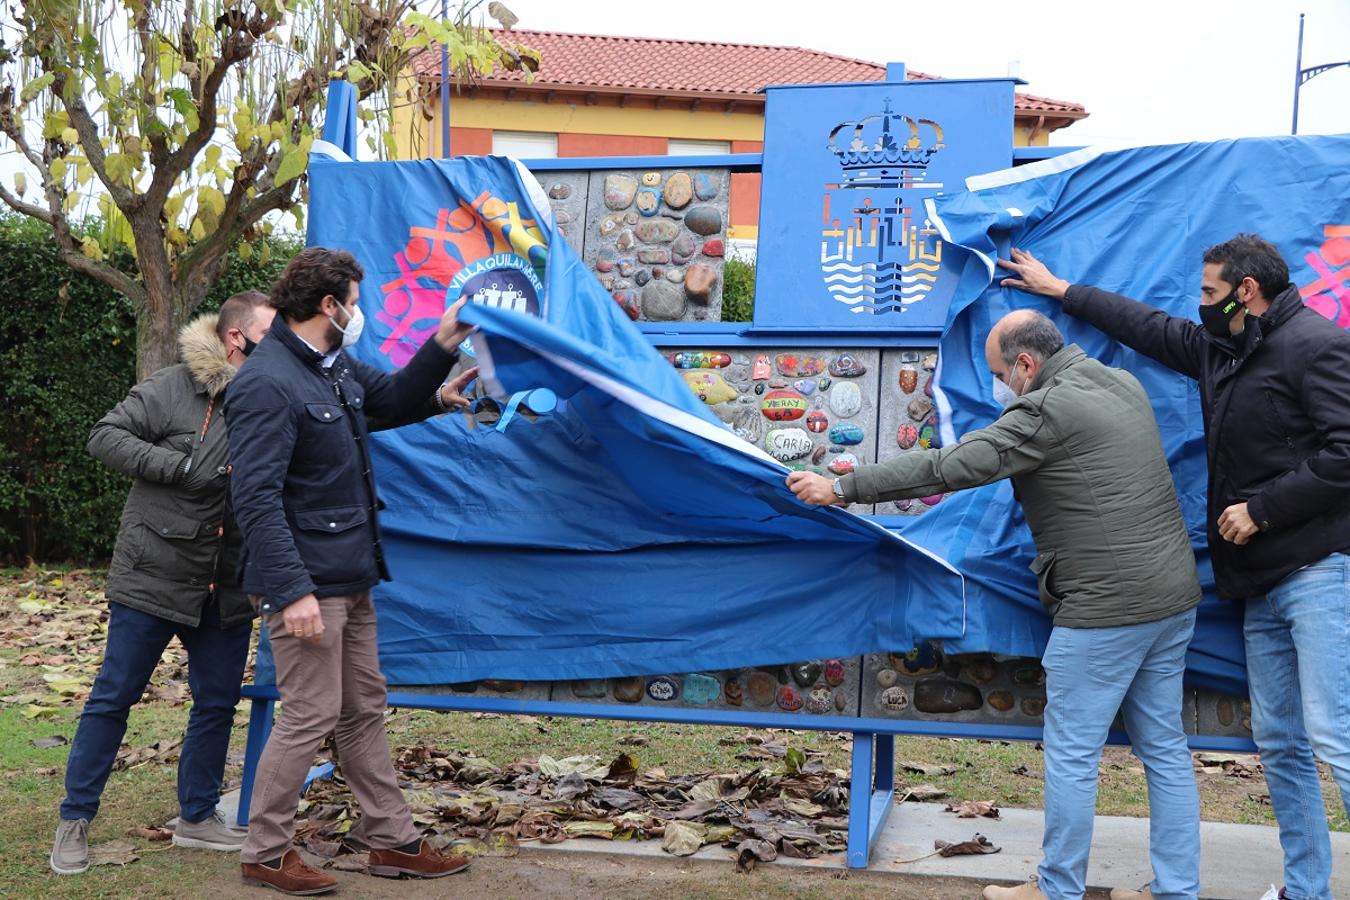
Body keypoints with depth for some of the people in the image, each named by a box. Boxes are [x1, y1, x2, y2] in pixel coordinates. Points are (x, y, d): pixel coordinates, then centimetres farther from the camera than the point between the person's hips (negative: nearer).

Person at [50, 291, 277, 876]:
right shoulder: (172, 389, -10)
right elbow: (106, 437, -11)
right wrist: (181, 466, -19)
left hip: (227, 587, 5)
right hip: (154, 575, -5)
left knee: (218, 701, 10)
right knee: (113, 697, 3)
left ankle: (197, 818, 26)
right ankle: (74, 821, 16)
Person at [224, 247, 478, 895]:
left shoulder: (335, 367, 9)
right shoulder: (268, 385, -20)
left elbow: (393, 399, 26)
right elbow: (257, 499, -24)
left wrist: (443, 347, 12)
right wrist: (291, 591, -28)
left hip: (351, 582, 10)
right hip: (306, 586, -10)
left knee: (364, 710, 15)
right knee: (310, 716, -3)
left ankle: (391, 841, 26)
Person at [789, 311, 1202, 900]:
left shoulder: (1048, 409, -15)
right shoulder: (1123, 384, 10)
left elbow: (946, 468, -17)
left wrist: (841, 488, -13)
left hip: (1107, 608, -9)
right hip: (1172, 597, 9)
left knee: (1071, 754, 2)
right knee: (1164, 748, 13)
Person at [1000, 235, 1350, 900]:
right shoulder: (1220, 349, 18)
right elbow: (1149, 327, 30)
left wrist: (1260, 508, -15)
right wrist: (1060, 290, 36)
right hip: (1261, 581, 9)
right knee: (1279, 743, 9)